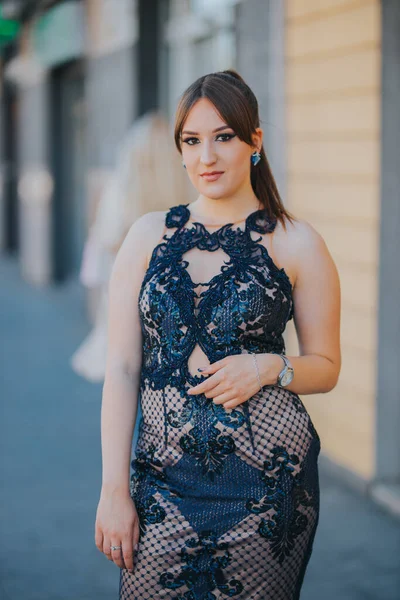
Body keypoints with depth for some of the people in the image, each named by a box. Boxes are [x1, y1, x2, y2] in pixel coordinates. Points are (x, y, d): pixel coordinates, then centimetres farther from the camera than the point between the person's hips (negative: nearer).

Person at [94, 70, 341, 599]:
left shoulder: (298, 244, 1)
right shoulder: (149, 235, 6)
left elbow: (326, 368, 9)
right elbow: (121, 368, 4)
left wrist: (269, 367, -12)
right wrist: (114, 488, -1)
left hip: (268, 476, -1)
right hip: (165, 476, 2)